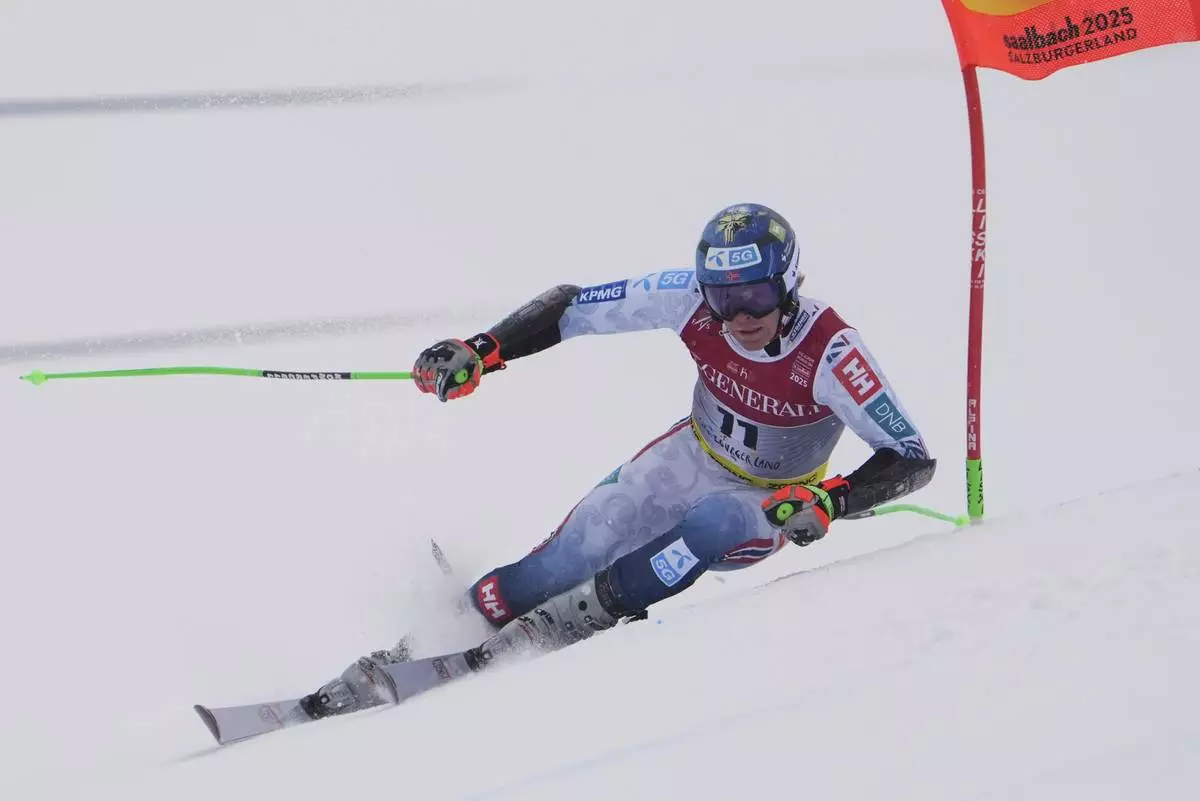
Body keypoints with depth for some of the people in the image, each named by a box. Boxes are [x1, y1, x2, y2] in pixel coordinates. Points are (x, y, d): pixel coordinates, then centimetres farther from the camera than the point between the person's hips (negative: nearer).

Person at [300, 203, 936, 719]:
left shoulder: (829, 351, -33)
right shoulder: (694, 298, -24)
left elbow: (912, 457, -29)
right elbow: (575, 305, -16)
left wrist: (833, 499, -44)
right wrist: (479, 351, -27)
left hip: (769, 505, -3)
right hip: (691, 459, 3)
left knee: (710, 526, -37)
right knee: (567, 556, -10)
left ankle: (585, 615, -17)